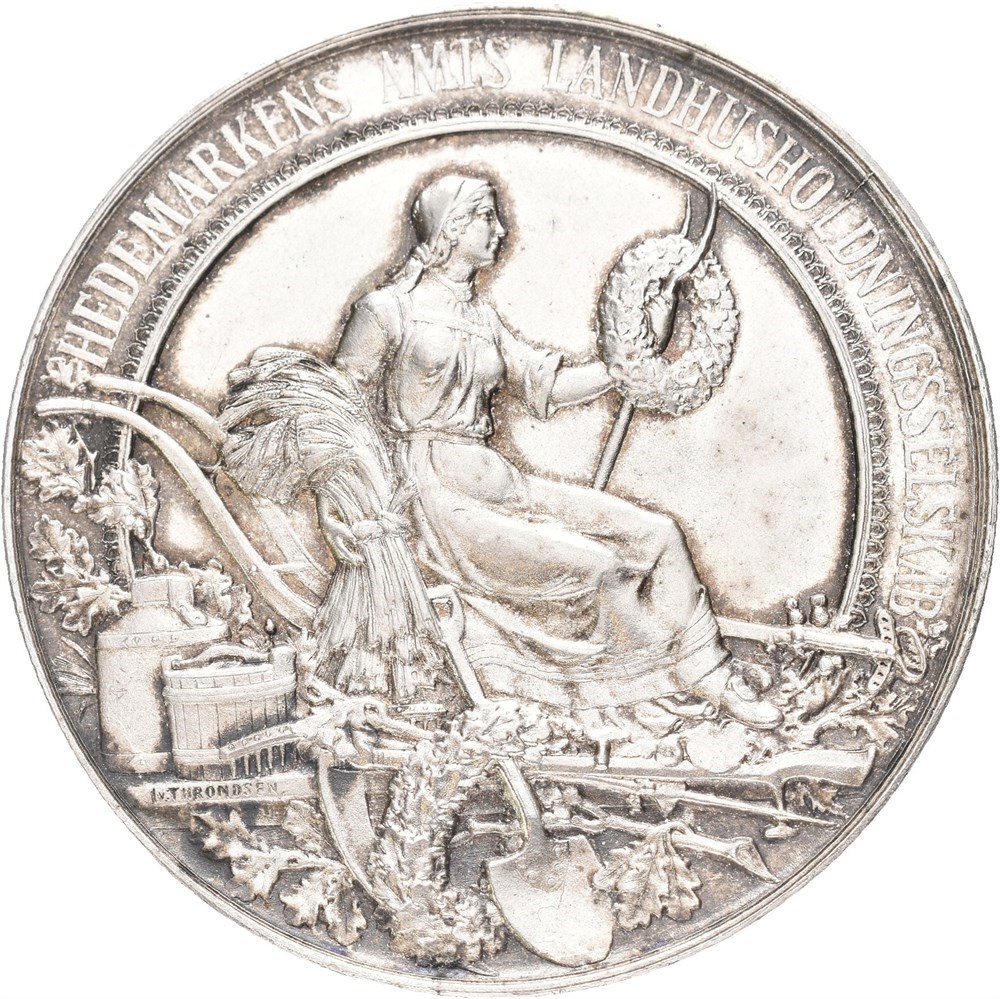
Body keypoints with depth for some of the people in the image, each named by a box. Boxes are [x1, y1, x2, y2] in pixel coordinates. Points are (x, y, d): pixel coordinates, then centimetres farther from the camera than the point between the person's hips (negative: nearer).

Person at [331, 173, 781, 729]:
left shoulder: (481, 316, 18)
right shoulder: (388, 309, -2)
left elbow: (547, 386, 16)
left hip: (502, 484, 7)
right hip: (439, 491, -7)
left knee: (656, 534, -5)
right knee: (595, 566, -21)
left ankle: (713, 678, 2)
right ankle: (694, 674, 0)